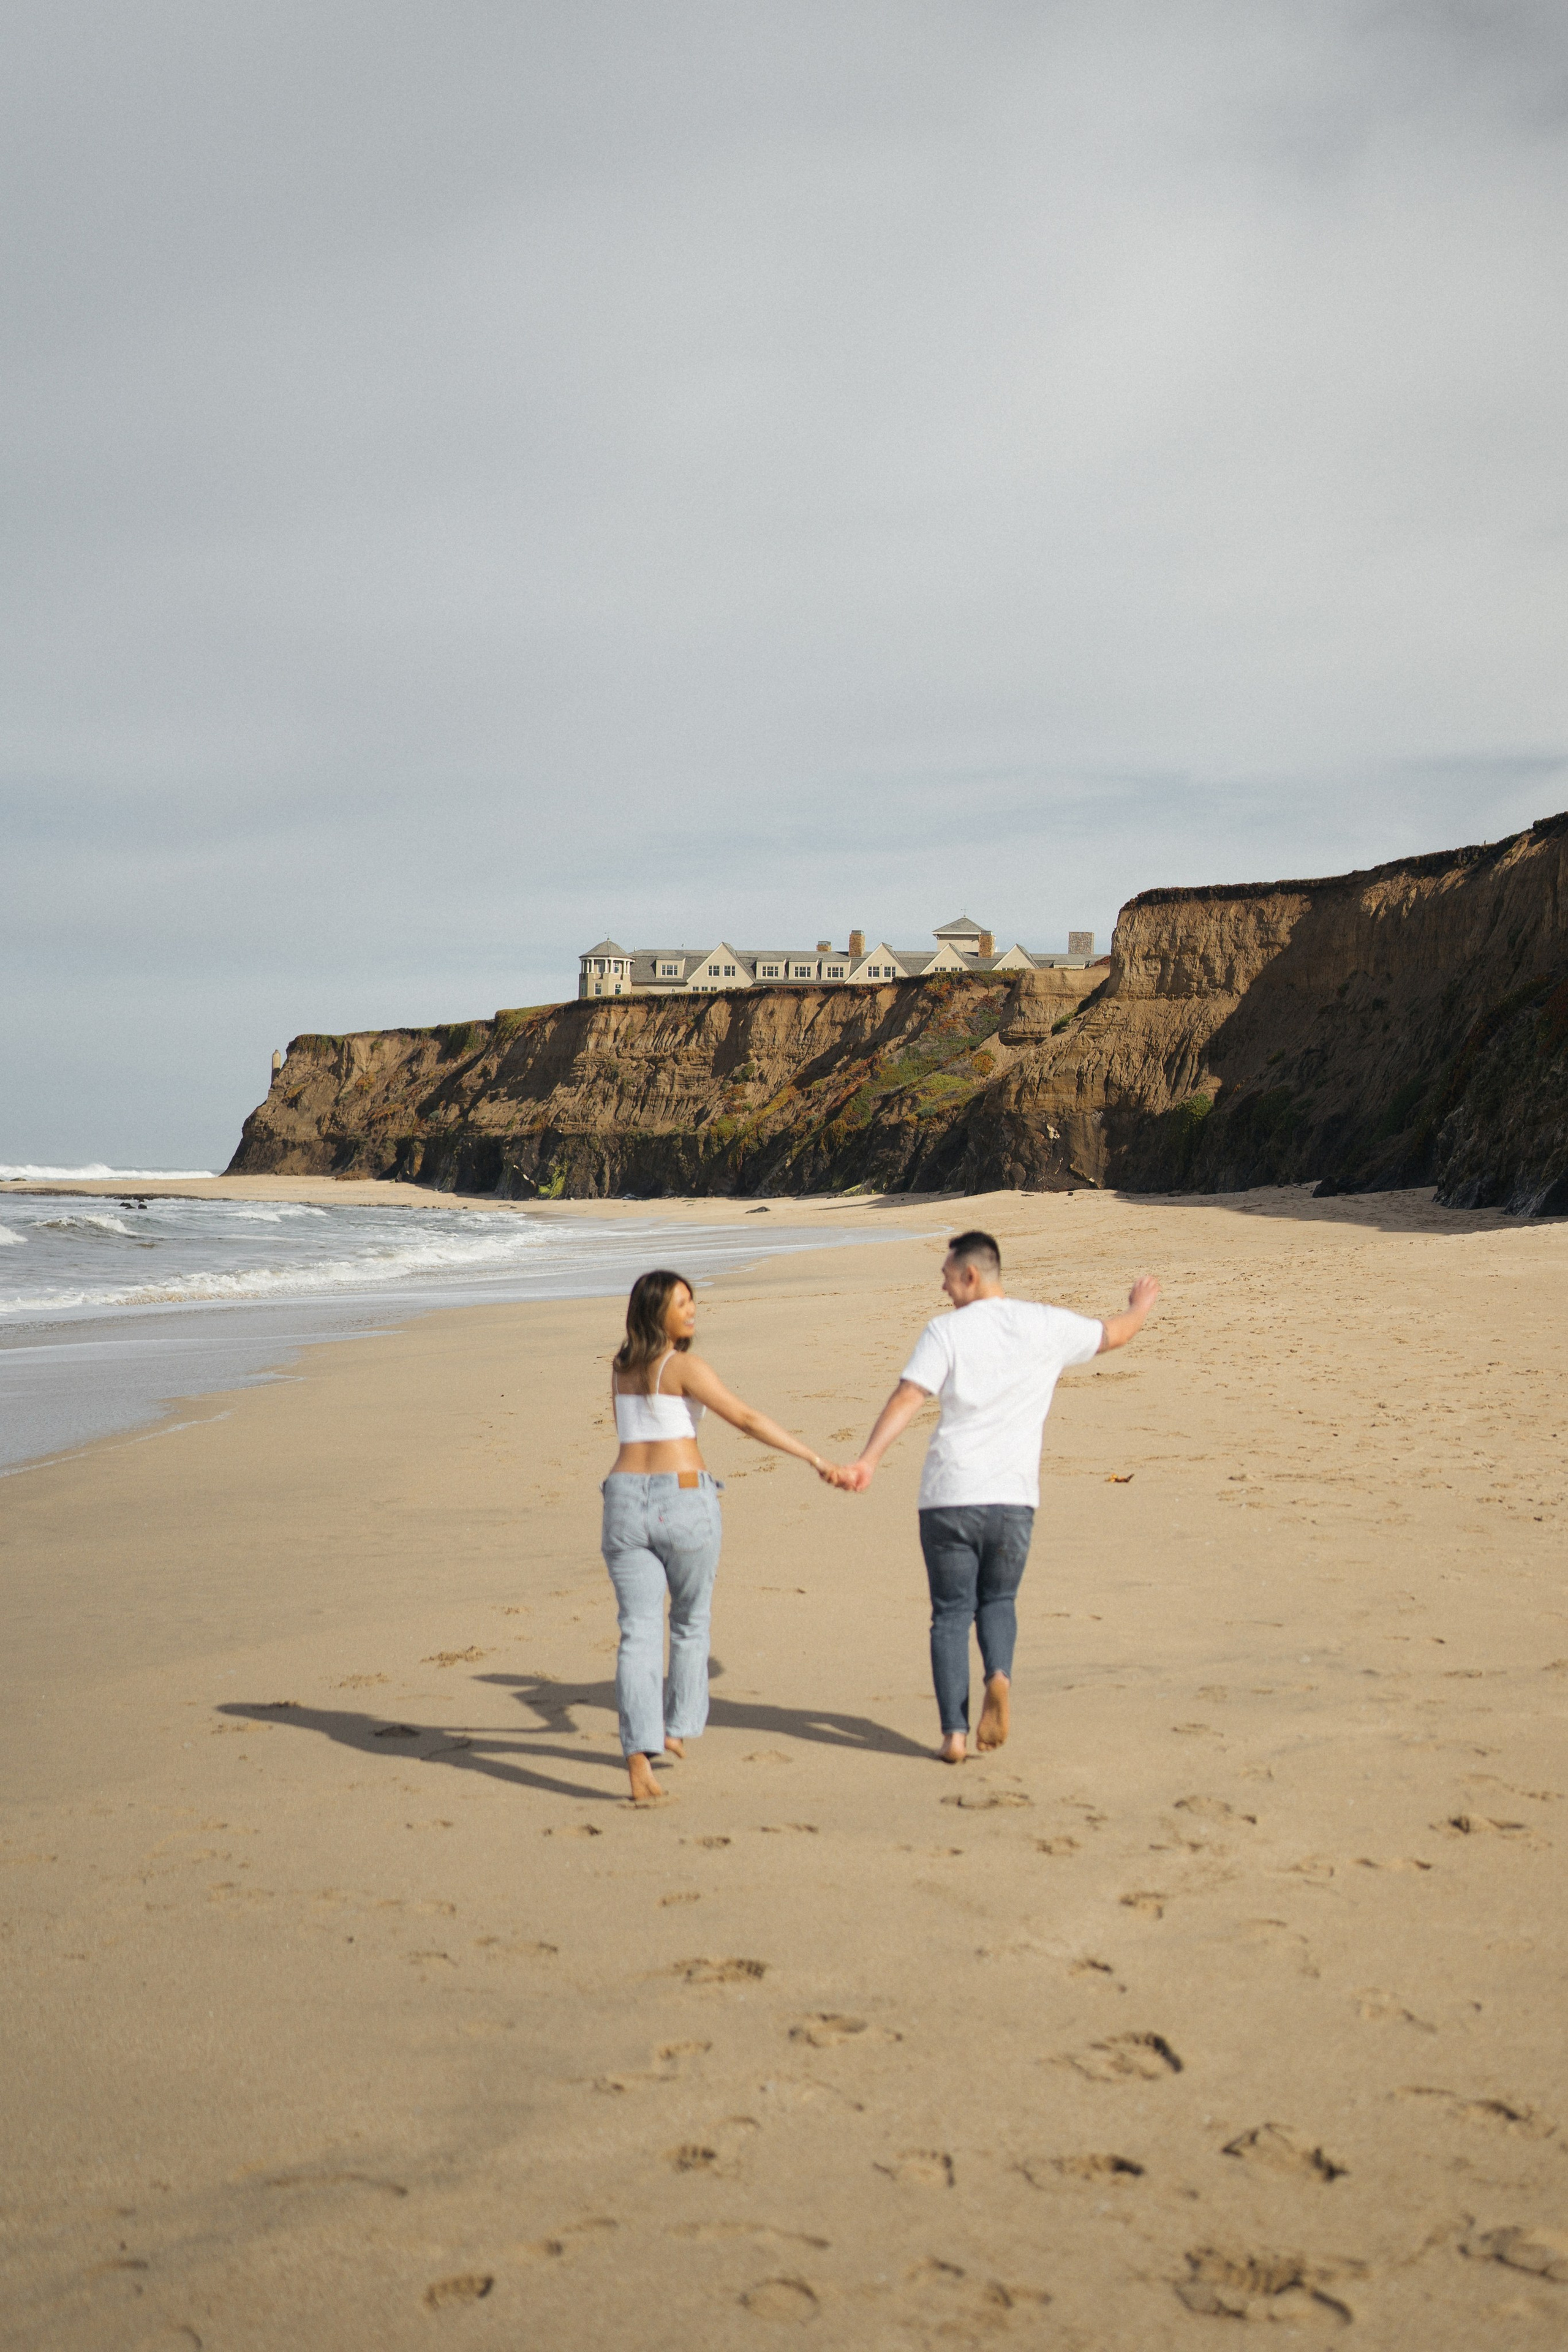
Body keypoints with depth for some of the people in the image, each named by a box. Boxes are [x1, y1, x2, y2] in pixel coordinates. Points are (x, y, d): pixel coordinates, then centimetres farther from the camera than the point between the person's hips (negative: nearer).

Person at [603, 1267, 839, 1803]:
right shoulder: (685, 1367, -8)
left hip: (625, 1502, 4)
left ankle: (640, 1761, -16)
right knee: (690, 1624, 19)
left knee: (639, 1635, -2)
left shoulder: (622, 1368, 13)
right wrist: (815, 1460, -14)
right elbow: (747, 1420, -14)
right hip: (684, 1503, -4)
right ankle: (676, 1731, 32)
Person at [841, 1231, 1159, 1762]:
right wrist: (1141, 1305, 44)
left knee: (951, 1612, 8)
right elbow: (1116, 1334, 23)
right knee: (997, 1599, 21)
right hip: (1013, 1498, 2)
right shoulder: (1047, 1326, 6)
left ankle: (955, 1732, 1)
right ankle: (999, 1675, -9)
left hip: (948, 1496, -2)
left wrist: (867, 1461, -18)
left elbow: (907, 1399, -13)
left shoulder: (946, 1331, -2)